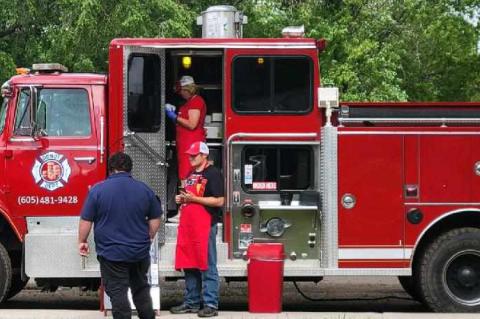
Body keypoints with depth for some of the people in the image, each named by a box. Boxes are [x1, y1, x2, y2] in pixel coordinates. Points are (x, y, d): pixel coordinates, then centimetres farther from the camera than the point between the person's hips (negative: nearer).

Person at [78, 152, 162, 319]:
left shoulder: (98, 189, -9)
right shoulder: (144, 189, 1)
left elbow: (86, 220, -6)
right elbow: (155, 219, 9)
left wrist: (82, 241, 7)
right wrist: (148, 238, 22)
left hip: (111, 252, -4)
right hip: (140, 251, 4)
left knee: (118, 292, 1)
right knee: (141, 288, 20)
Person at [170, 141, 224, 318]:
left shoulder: (213, 173, -7)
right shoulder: (191, 174, 18)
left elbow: (219, 201, -14)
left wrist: (194, 199, -16)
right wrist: (182, 198, 8)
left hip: (205, 225, -8)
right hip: (187, 224, 8)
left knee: (207, 266, -6)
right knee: (189, 265, 11)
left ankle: (211, 304, -3)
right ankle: (191, 302, 18)